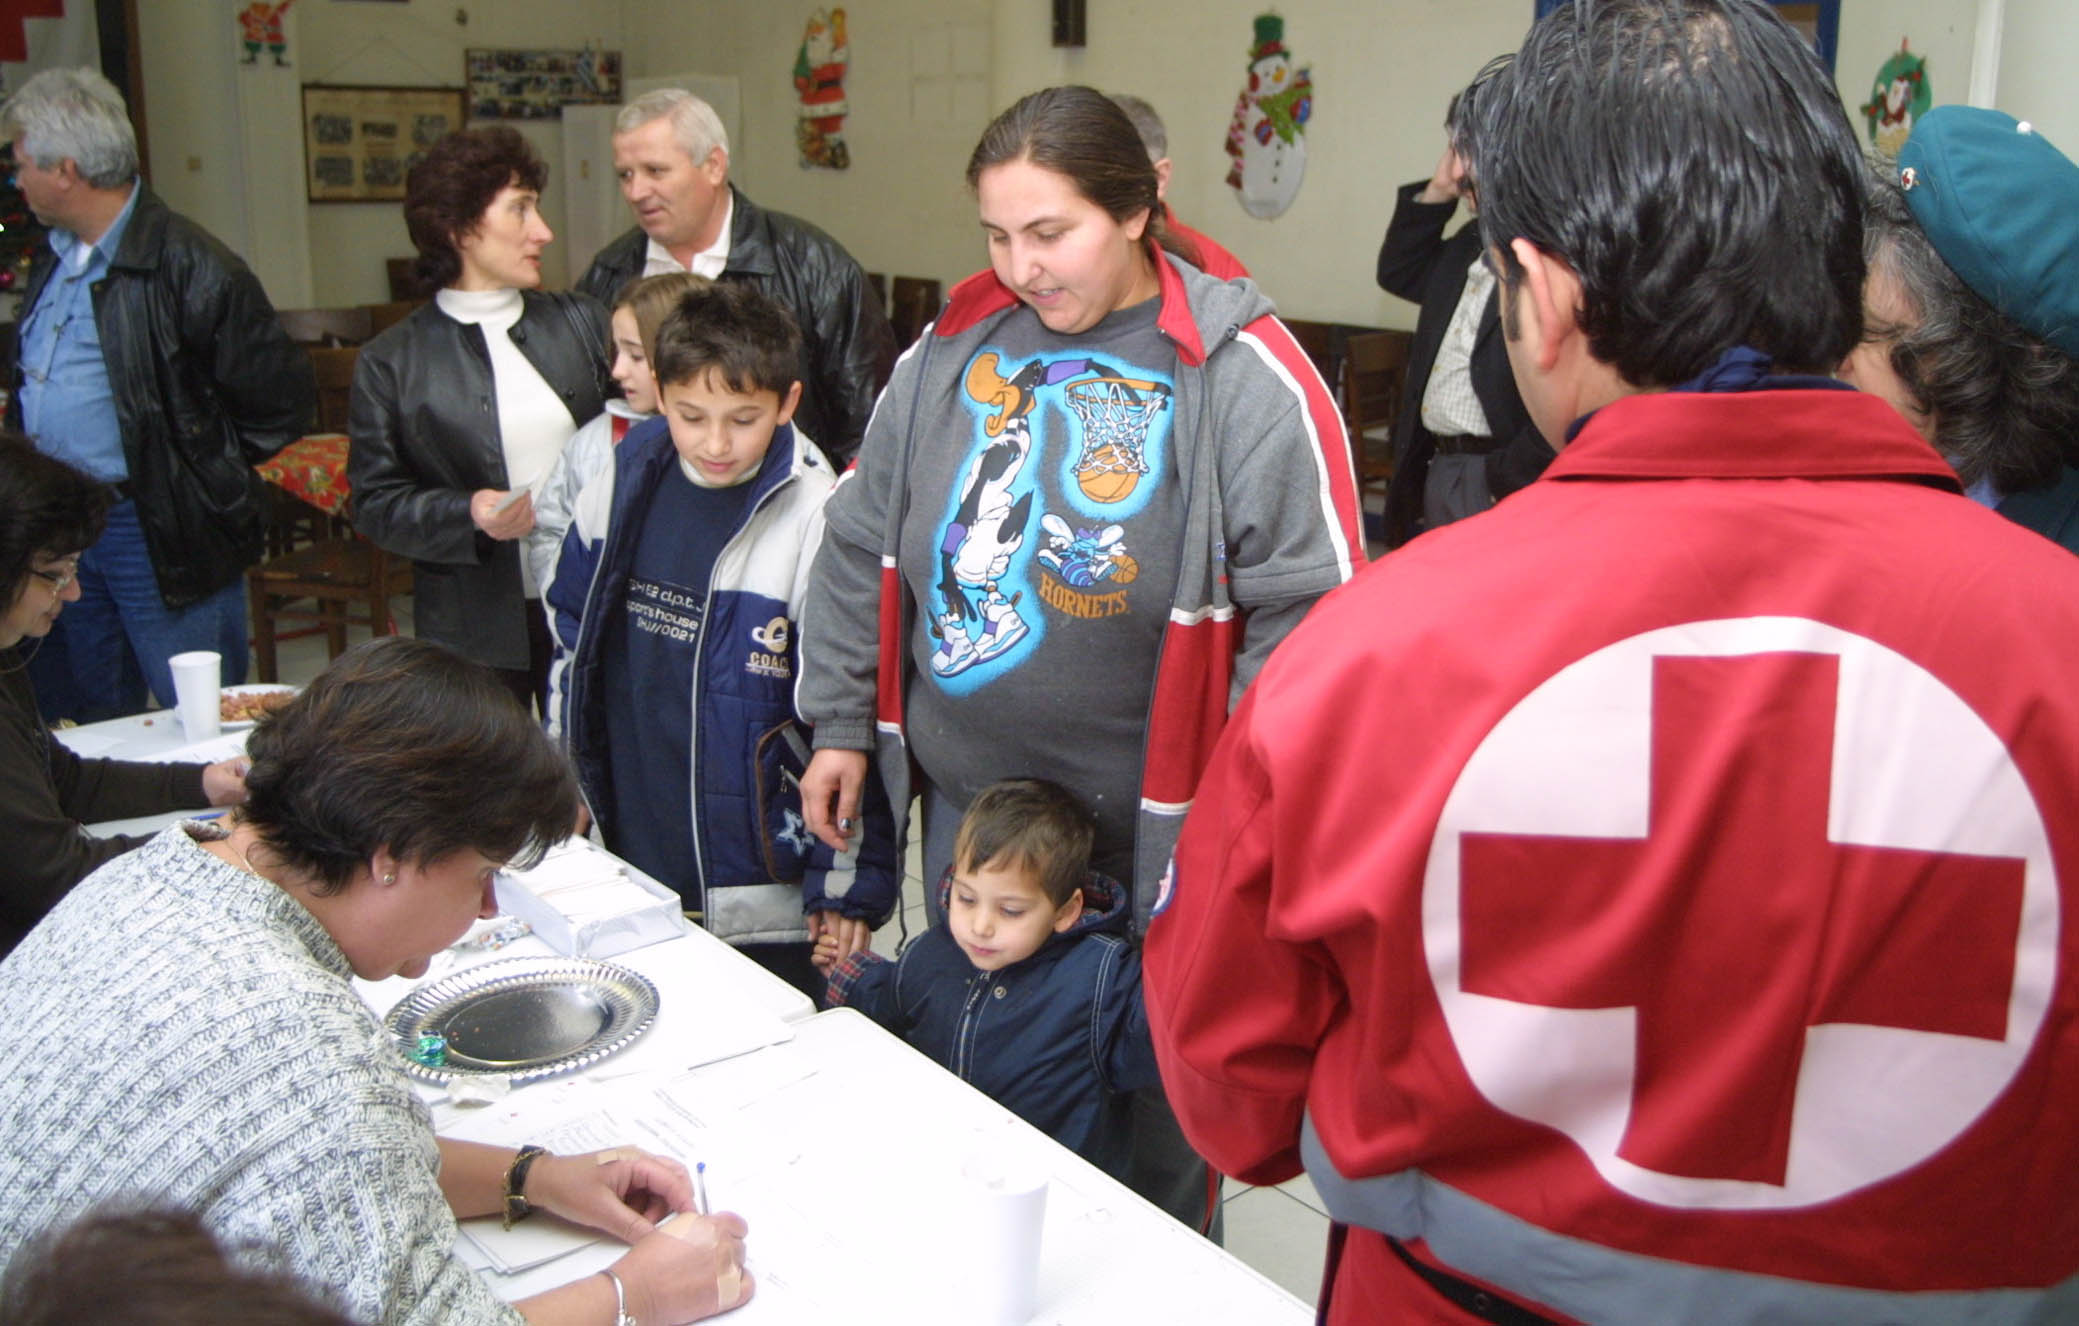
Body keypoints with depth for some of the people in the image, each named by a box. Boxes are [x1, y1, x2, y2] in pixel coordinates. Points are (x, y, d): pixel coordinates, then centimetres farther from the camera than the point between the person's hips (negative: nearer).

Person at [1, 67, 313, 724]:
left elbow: (282, 403, -14)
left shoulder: (189, 266, -16)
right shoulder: (53, 257, 11)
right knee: (90, 726, 18)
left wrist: (191, 467, -6)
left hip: (157, 535, -8)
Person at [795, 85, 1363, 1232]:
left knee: (1157, 1093, 12)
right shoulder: (951, 349, 2)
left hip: (1155, 831, -5)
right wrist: (840, 726, 11)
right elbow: (860, 548, 10)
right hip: (965, 803, 5)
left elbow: (1310, 607, -15)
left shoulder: (1241, 374, -13)